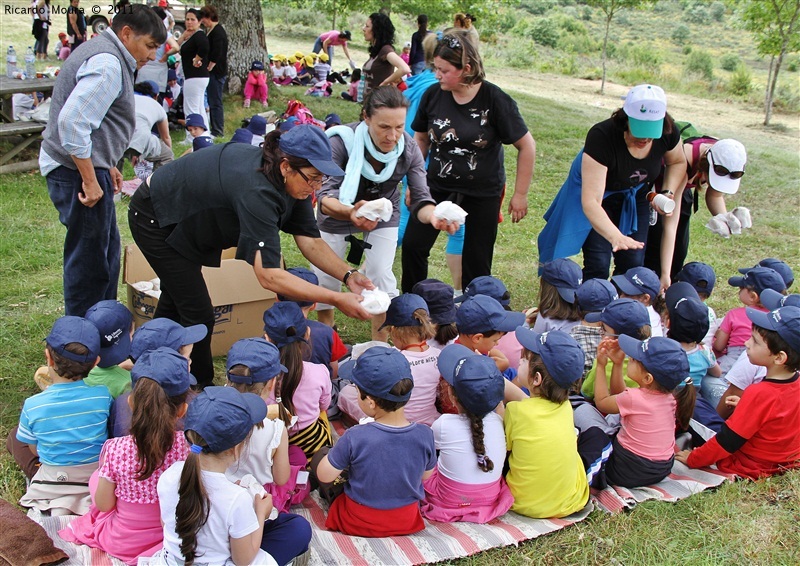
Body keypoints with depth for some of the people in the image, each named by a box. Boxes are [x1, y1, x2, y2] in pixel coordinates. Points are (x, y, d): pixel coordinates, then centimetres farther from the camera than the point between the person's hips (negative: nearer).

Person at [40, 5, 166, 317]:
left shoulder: (104, 56, 16)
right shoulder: (107, 64, -18)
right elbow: (71, 121, -28)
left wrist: (107, 166, 21)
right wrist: (90, 181, -25)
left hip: (88, 168, 11)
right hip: (78, 173, -11)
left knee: (107, 248, 20)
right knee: (89, 259, -3)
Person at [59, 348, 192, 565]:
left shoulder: (115, 449, -25)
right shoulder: (188, 446, -25)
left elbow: (103, 504, -12)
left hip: (119, 543, -1)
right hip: (170, 537, 1)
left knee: (96, 476, 23)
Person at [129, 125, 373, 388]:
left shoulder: (291, 181, -18)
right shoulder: (257, 189, -42)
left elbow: (310, 241, -13)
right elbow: (268, 275, -47)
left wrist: (348, 275, -28)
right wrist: (336, 300, -46)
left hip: (184, 220, 9)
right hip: (154, 217, -9)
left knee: (175, 302, 24)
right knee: (199, 315, -6)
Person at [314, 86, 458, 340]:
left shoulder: (408, 149, -27)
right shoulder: (342, 141, -36)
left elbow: (420, 199, -28)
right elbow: (325, 197, -42)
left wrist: (434, 217, -53)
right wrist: (350, 213, -66)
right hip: (338, 213, -1)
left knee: (381, 275, -9)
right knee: (325, 275, 6)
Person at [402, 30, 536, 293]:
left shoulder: (495, 100, -17)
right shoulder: (433, 95, -7)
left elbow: (527, 146, -9)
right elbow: (421, 139, 8)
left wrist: (520, 195, -7)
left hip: (483, 193, -3)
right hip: (438, 187, 3)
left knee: (476, 263, 5)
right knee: (413, 245, -4)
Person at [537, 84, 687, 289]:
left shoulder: (668, 133, -22)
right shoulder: (602, 137, -38)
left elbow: (678, 162, 4)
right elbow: (591, 201, -43)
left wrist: (669, 191, -16)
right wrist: (615, 237, -58)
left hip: (635, 197, 4)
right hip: (598, 193, -4)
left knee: (633, 263, -4)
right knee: (598, 265, -14)